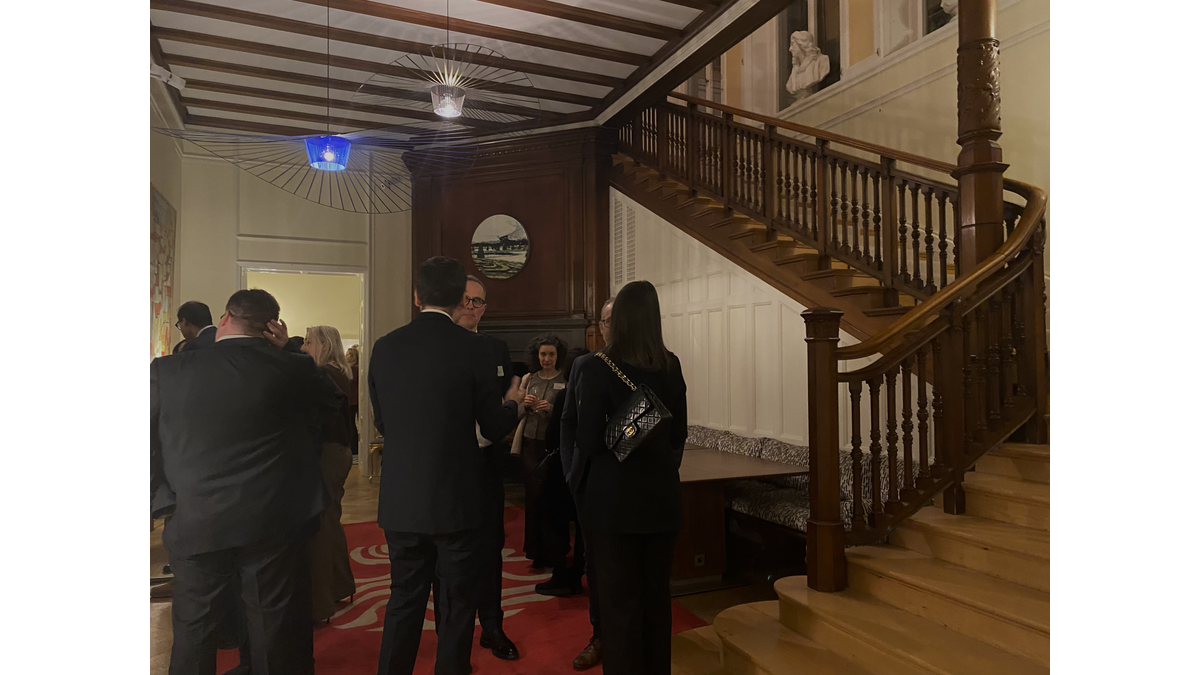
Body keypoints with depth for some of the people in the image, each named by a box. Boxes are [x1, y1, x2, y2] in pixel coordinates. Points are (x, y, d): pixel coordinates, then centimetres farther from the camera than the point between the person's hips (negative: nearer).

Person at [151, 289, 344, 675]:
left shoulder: (166, 371, -5)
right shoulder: (291, 368, -9)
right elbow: (333, 397, 10)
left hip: (195, 524, 1)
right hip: (273, 523, 0)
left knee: (193, 630, 19)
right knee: (275, 629, 13)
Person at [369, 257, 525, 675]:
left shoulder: (384, 347, -2)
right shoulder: (471, 347, -14)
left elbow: (381, 422, 7)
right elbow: (494, 428, -8)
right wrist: (513, 402, 13)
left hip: (399, 501, 4)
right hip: (456, 499, -4)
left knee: (405, 598, 20)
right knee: (458, 602, 13)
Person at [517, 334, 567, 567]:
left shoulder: (566, 381, -2)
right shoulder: (528, 379, 9)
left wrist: (551, 408, -20)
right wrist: (525, 405, -8)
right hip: (531, 442, 3)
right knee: (534, 494, 4)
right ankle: (536, 551, 17)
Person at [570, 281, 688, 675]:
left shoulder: (598, 367, -15)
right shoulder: (671, 366, -1)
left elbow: (588, 440, -16)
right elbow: (679, 433, 7)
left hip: (613, 498, -4)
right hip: (662, 495, 5)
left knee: (620, 598, 8)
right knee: (657, 593, 18)